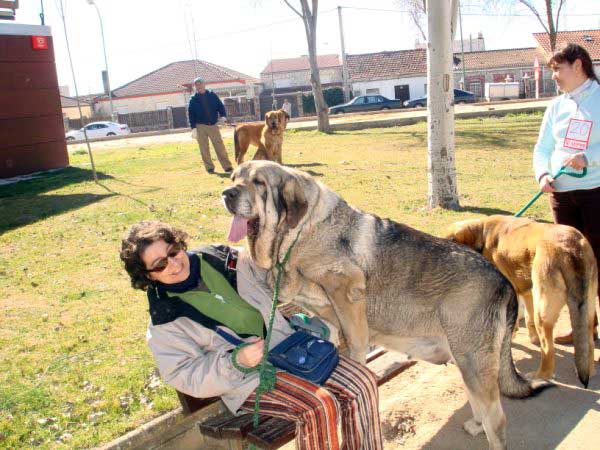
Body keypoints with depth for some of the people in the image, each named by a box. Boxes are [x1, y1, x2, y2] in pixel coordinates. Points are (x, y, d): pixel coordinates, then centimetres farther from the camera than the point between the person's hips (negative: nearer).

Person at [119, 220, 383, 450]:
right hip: (247, 378, -5)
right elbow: (184, 376, -9)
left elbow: (273, 282, 17)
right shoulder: (164, 319, -6)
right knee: (319, 407, -29)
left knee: (363, 383, -12)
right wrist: (235, 362, -22)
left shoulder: (220, 259, 3)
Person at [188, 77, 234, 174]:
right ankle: (209, 167, 13)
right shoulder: (193, 100, 4)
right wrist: (193, 127, -8)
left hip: (213, 125, 0)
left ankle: (227, 166, 0)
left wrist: (224, 117, -11)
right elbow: (191, 114, 2)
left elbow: (220, 106, 6)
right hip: (201, 127, 0)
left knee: (220, 147, -2)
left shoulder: (212, 95, 7)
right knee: (204, 148, 3)